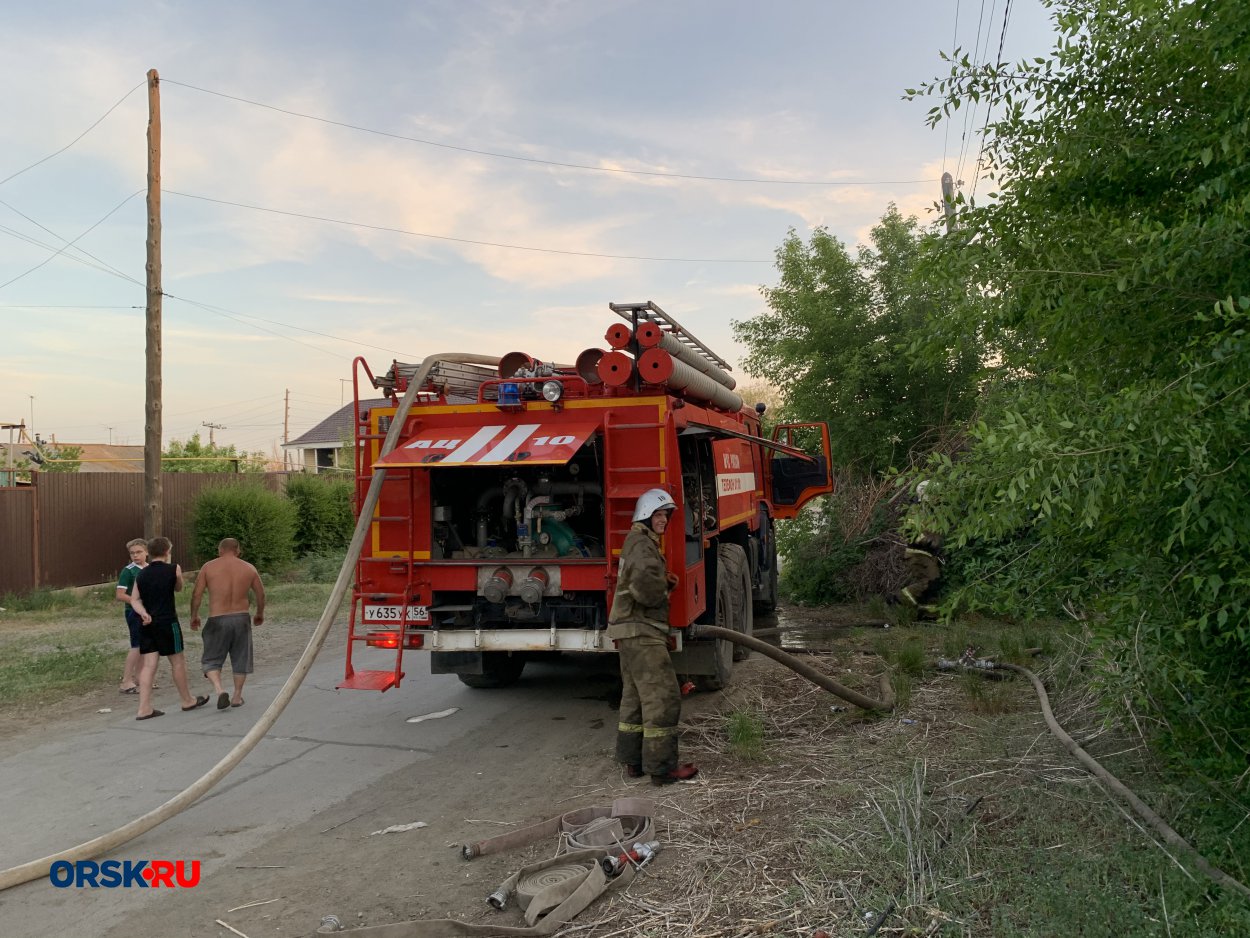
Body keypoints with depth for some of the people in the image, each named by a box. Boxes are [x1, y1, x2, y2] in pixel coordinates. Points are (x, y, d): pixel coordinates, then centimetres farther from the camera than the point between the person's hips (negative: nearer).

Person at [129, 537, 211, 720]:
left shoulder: (141, 574, 8)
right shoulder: (174, 569, -6)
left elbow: (134, 599, 2)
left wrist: (144, 613, -9)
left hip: (148, 623, 5)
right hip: (167, 622, -5)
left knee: (148, 665, 4)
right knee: (178, 662, 8)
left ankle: (144, 708, 0)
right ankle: (187, 701, 21)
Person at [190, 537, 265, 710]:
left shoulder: (209, 567, -2)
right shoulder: (249, 568, 5)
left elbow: (197, 594, -4)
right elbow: (261, 594, 10)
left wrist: (194, 616, 10)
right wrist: (260, 614, 26)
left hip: (217, 620, -2)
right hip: (241, 618, 2)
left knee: (212, 660, 10)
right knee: (240, 659, 16)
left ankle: (219, 690, -11)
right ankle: (237, 696, 21)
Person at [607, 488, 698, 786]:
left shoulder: (643, 543, 20)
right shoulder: (642, 543, -14)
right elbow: (645, 587, -29)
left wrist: (665, 582, 6)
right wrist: (664, 593, -10)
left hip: (632, 632, 11)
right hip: (641, 631, -11)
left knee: (635, 697, 15)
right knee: (662, 697, -8)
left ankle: (633, 761, 22)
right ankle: (662, 767, -4)